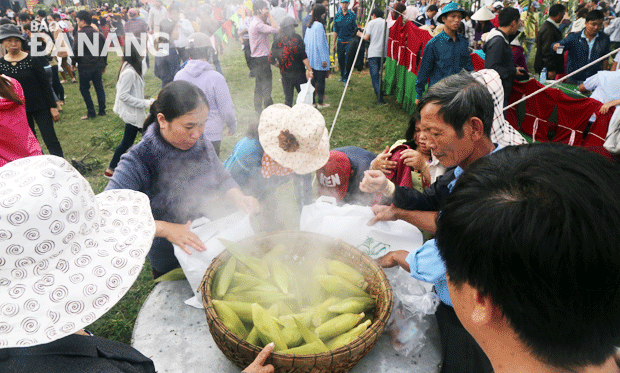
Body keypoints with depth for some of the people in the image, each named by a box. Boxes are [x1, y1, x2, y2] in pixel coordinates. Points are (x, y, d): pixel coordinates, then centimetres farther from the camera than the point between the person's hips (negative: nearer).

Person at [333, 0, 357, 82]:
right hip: (340, 42, 3)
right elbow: (335, 31, 11)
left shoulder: (352, 15, -1)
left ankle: (346, 78, 0)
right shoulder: (337, 16, 6)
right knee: (340, 60, 10)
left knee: (348, 60, -7)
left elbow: (355, 30, 1)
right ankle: (342, 76, 27)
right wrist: (334, 44, 10)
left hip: (349, 42, -3)